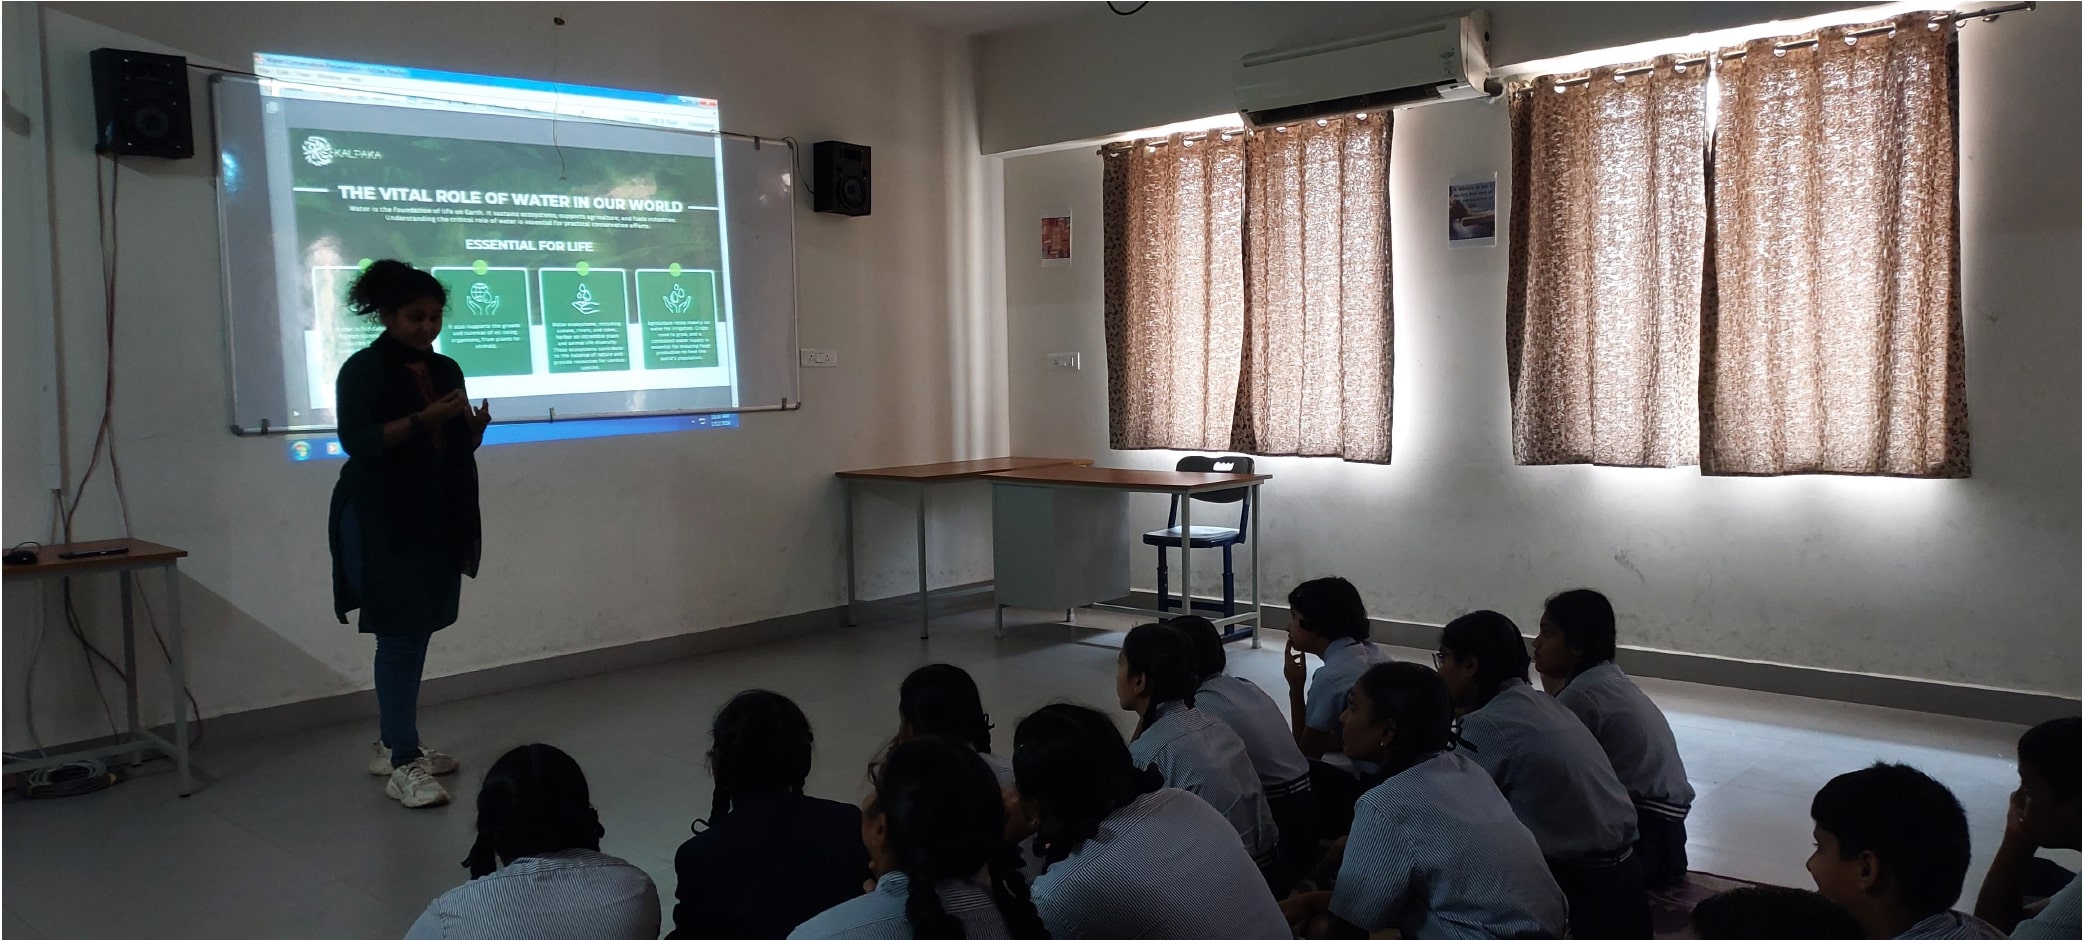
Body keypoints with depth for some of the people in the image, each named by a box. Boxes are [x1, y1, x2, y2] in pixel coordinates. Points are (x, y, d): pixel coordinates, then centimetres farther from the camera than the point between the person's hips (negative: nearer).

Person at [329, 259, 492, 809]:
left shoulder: (446, 369, 11)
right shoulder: (363, 369, -8)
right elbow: (358, 442, -19)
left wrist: (475, 428, -6)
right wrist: (423, 418, -28)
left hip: (436, 521, 7)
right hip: (382, 522, -7)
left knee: (417, 634, 10)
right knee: (400, 635, -9)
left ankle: (391, 744, 23)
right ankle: (403, 765, -7)